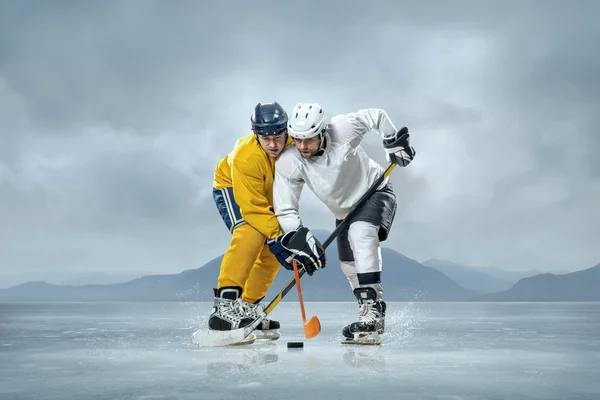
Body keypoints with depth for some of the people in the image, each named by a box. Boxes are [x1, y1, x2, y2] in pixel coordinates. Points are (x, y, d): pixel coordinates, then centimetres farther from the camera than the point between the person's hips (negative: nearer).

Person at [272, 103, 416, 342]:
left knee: (360, 233, -33)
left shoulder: (343, 128, -30)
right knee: (350, 266, 11)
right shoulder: (287, 163, -24)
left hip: (375, 192, -5)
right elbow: (285, 211, -22)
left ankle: (371, 309, -34)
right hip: (344, 211, 5)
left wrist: (394, 142, -15)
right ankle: (375, 320, 34)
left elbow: (376, 117, -11)